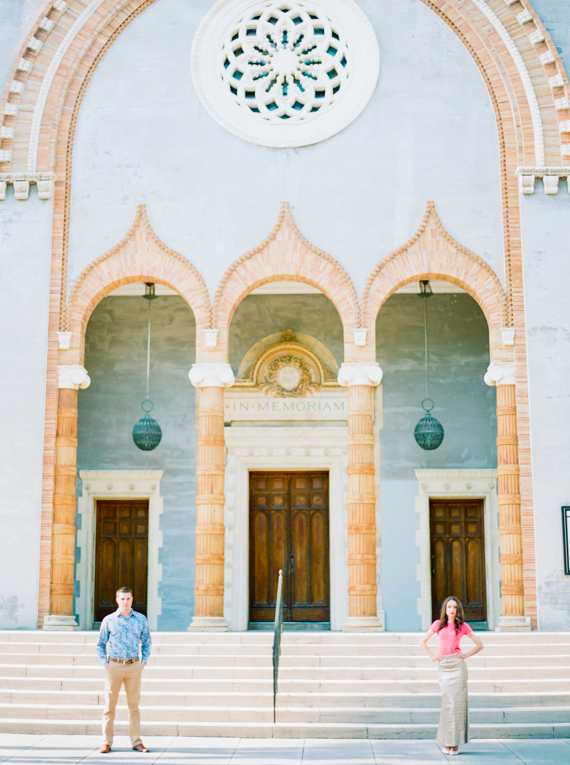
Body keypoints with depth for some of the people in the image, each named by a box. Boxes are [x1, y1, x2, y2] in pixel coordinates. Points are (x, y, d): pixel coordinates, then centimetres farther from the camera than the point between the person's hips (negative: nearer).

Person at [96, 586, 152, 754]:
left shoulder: (141, 619, 6)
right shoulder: (109, 620, 3)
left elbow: (146, 642, 13)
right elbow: (101, 644, 9)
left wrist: (144, 661, 3)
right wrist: (105, 663, -2)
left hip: (134, 666, 1)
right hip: (114, 665, -1)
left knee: (134, 704, 5)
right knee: (110, 705, 1)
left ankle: (136, 741, 11)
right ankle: (107, 741, 8)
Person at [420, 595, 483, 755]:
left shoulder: (463, 626, 6)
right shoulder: (438, 624, 9)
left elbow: (479, 645, 12)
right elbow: (423, 642, 16)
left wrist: (465, 655, 1)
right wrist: (432, 656, 4)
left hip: (457, 665, 0)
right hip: (443, 665, 0)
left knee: (458, 702, -3)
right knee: (448, 702, -5)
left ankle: (455, 742, 2)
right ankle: (446, 742, 2)